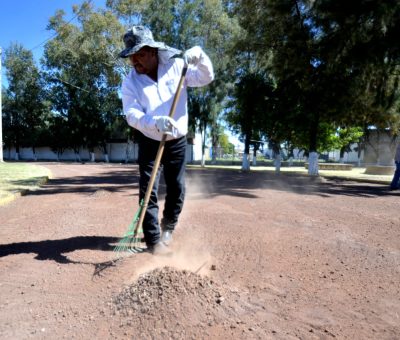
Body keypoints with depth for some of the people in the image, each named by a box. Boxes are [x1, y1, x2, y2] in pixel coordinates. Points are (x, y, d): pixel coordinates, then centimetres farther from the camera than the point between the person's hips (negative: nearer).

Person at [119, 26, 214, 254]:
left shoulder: (176, 66, -5)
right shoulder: (130, 83, -9)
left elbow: (206, 78, -2)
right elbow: (132, 115, -22)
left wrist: (200, 57, -22)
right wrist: (155, 122, -41)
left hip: (177, 142, 1)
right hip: (150, 142, -1)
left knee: (177, 190, 7)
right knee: (148, 190, -7)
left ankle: (167, 229, 30)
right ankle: (154, 240, 3)